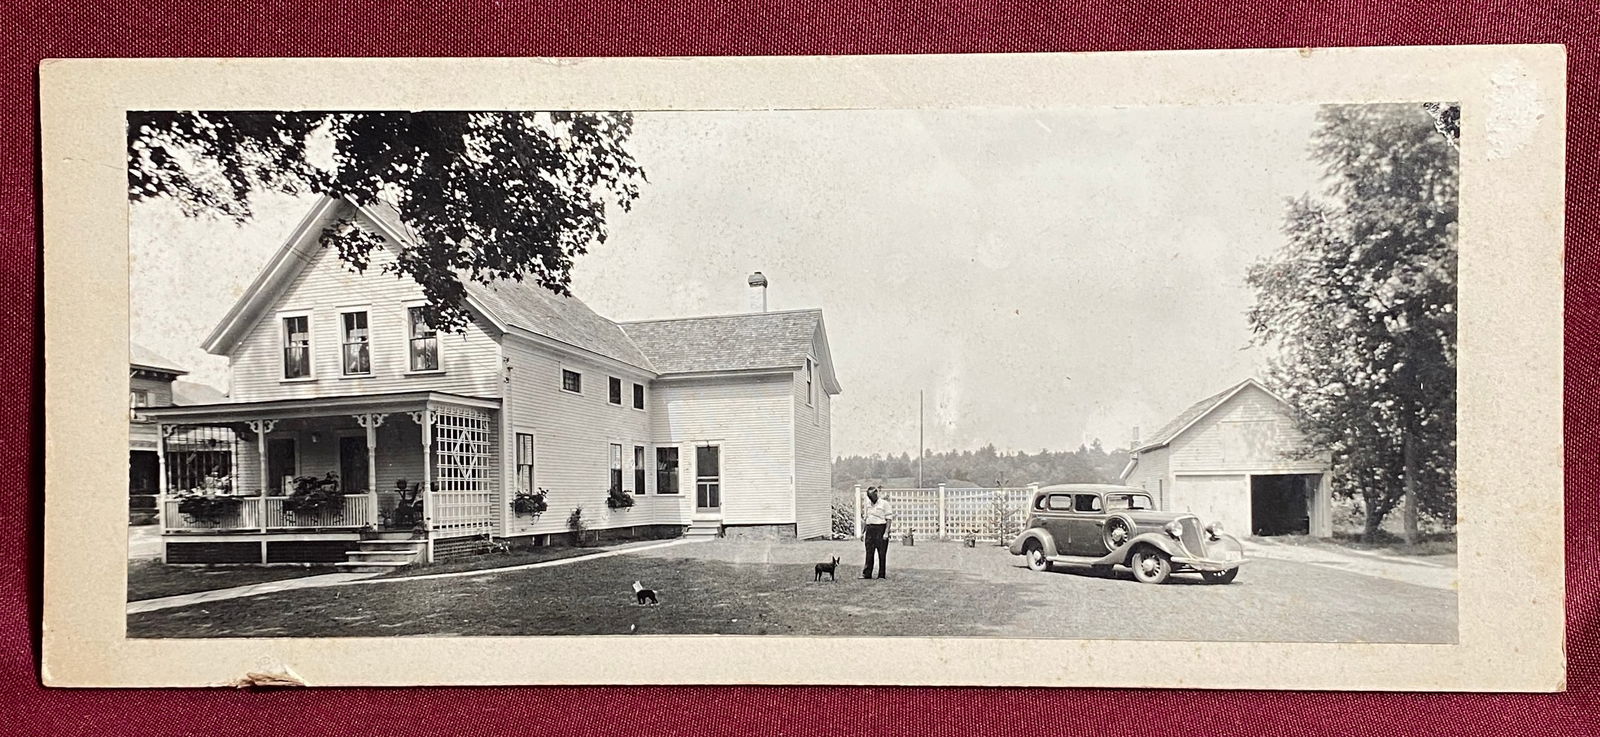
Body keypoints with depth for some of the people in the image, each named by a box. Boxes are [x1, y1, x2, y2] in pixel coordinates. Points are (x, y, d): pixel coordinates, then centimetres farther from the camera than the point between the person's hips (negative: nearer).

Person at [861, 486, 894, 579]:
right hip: (870, 529, 5)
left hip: (881, 529, -5)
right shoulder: (867, 505, 15)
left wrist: (886, 533, -14)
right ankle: (867, 574, 6)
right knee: (869, 553, 4)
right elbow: (865, 519, 20)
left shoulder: (884, 504, -3)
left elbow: (889, 519, -7)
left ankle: (882, 575, 4)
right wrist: (862, 532, 12)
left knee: (882, 554, -1)